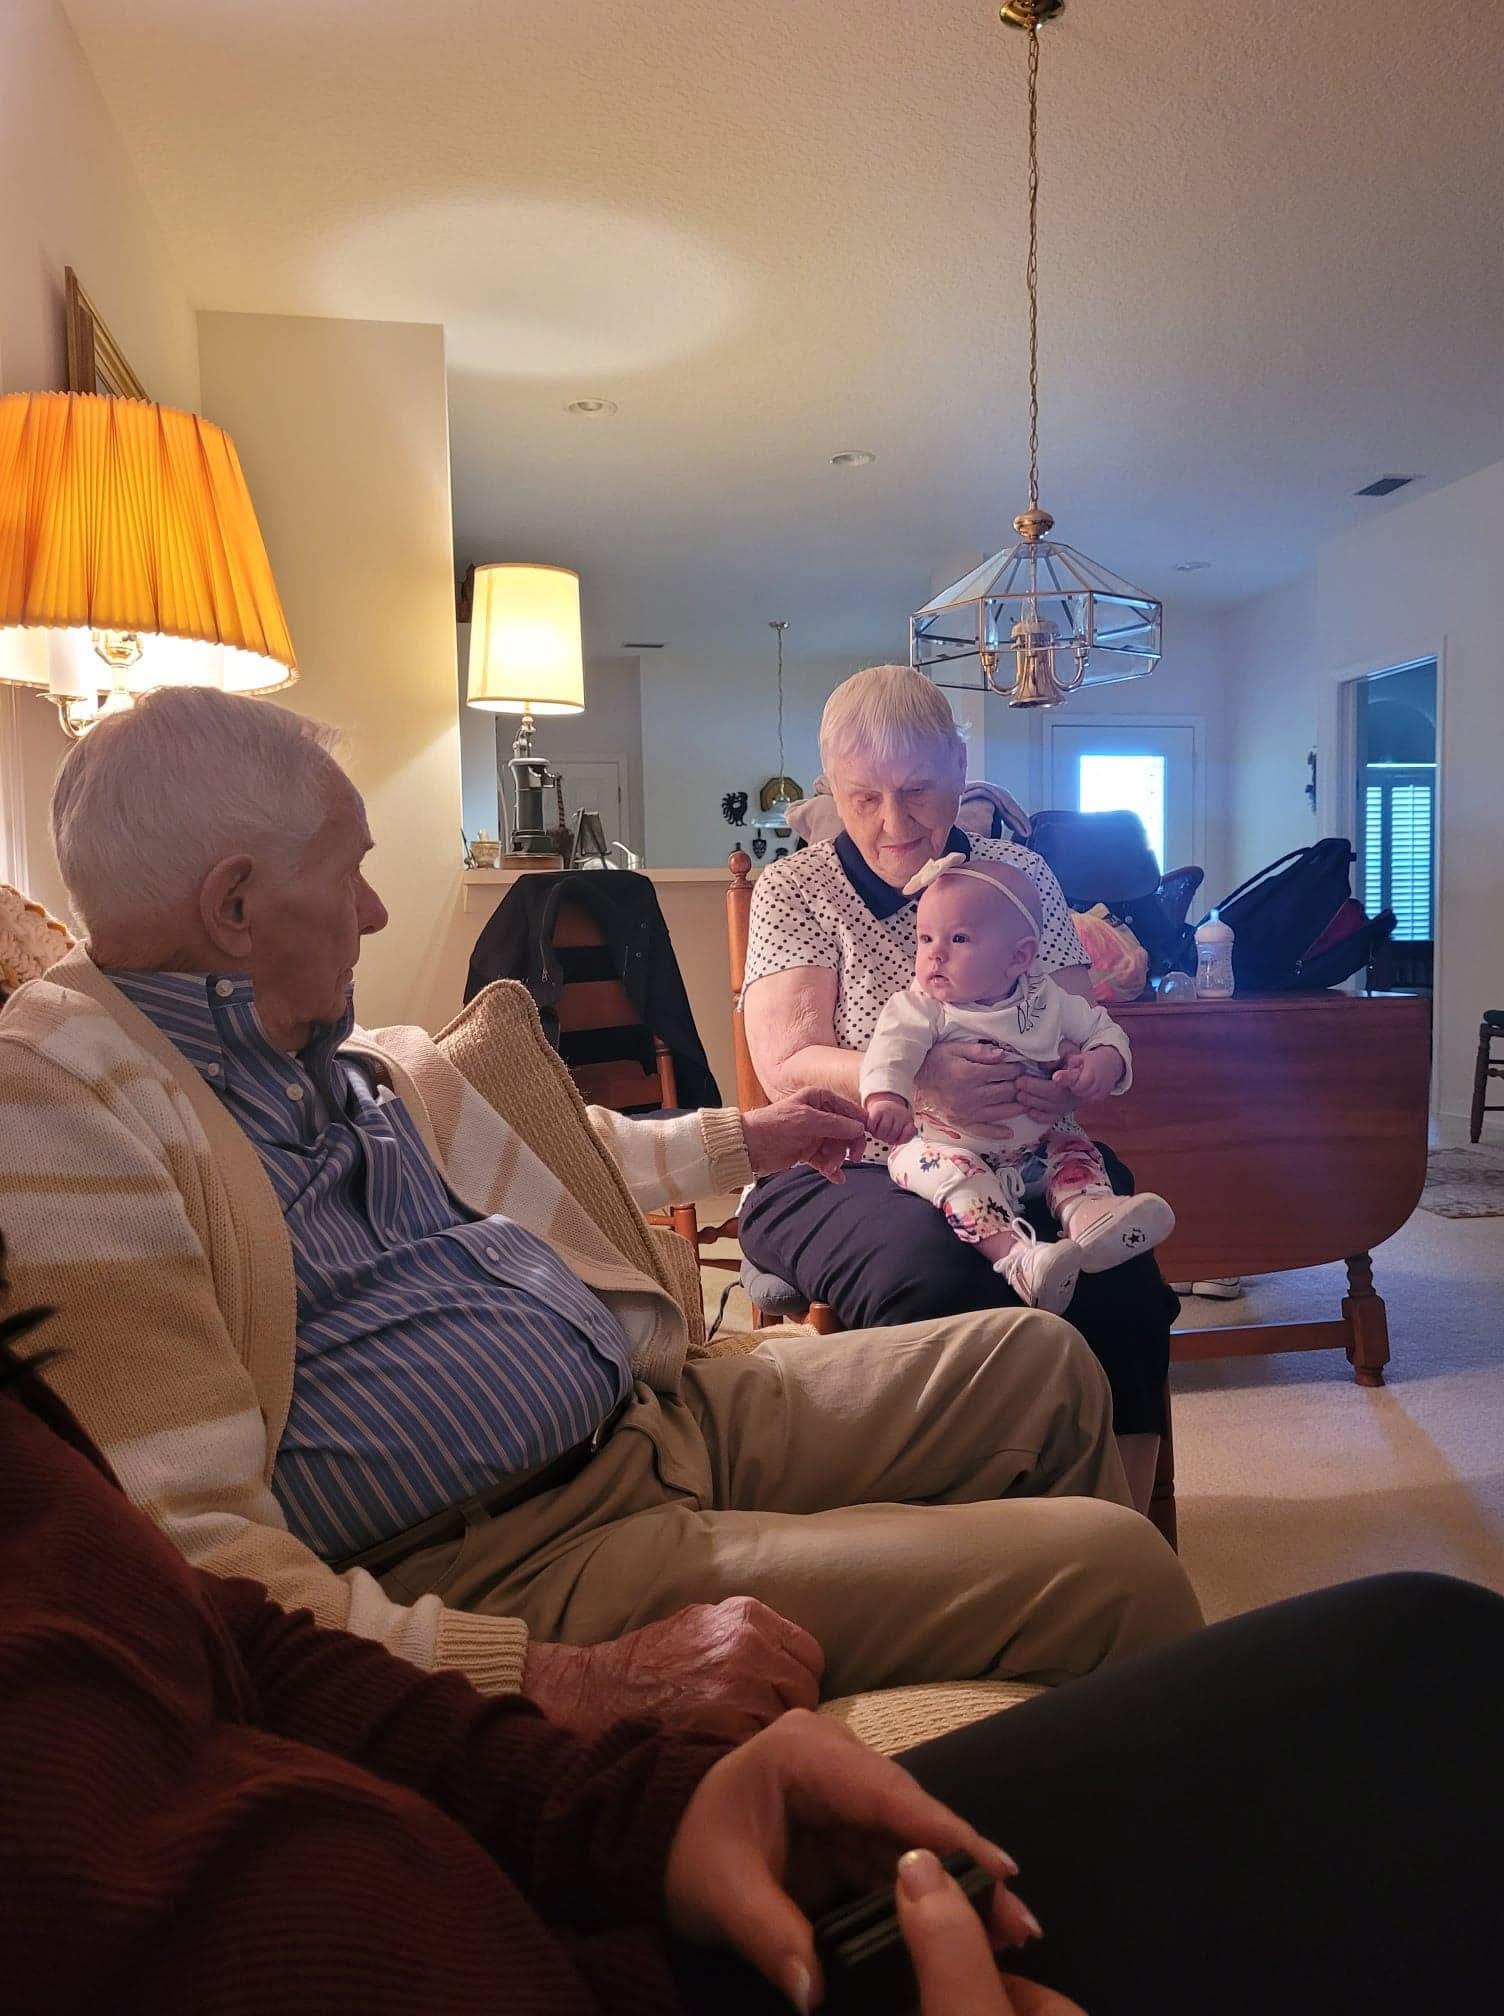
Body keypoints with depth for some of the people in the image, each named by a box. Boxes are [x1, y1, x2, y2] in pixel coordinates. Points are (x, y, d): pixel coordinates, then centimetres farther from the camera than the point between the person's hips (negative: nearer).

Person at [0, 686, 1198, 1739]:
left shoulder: (335, 1058, 11)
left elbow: (535, 1162, 30)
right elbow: (187, 1561, -25)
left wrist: (744, 1142, 41)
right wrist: (573, 1684, -30)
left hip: (664, 1410, 10)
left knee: (1041, 1362, 15)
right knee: (1115, 1572, -18)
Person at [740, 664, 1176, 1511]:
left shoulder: (1020, 872, 10)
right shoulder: (795, 890, 1)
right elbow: (788, 1067, -11)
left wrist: (1073, 1078, -21)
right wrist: (919, 1079, -30)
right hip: (843, 1172, -2)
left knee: (1116, 1257, -26)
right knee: (929, 1269, -34)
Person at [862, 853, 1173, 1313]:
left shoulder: (1048, 1002, 4)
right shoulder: (921, 1007, -7)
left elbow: (1102, 1029, 16)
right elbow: (894, 1046, -25)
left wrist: (1105, 1061, -10)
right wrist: (884, 1097, -48)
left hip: (1037, 1150, 4)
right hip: (950, 1148, -4)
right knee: (946, 1171, -32)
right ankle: (1015, 1254, -47)